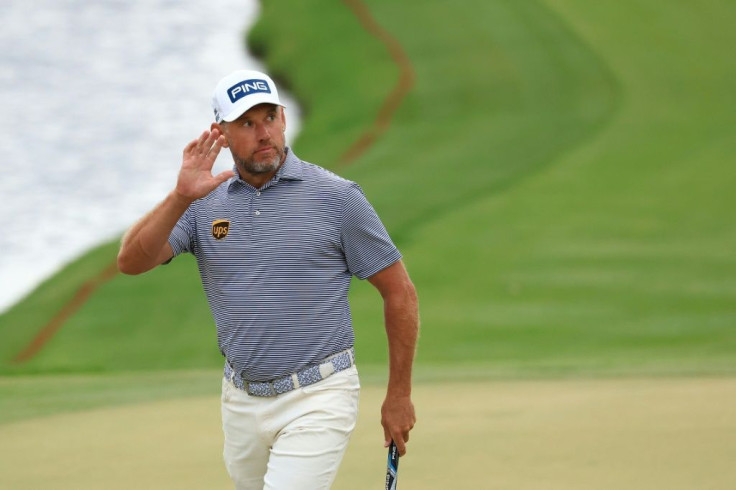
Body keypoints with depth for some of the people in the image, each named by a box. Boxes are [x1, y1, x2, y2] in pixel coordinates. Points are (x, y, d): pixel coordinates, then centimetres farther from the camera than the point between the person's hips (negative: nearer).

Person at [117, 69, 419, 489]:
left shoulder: (337, 197, -6)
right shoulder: (204, 202, 3)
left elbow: (400, 292, -1)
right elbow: (131, 262, -11)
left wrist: (400, 395, 1)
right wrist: (180, 198, -27)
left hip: (316, 397, -5)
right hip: (242, 402, 5)